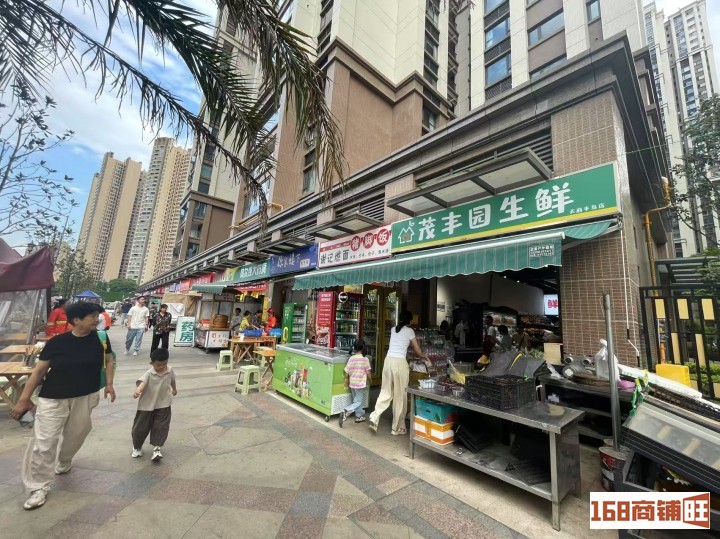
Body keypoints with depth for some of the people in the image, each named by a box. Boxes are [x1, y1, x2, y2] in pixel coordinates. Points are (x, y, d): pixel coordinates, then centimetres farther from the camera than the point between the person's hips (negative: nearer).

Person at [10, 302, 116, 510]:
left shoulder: (100, 338, -8)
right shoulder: (57, 342, -13)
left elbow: (108, 360, 5)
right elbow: (39, 371, -3)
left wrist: (109, 384, -3)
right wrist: (24, 399, -2)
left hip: (85, 398, 2)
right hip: (53, 399, -2)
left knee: (75, 435, 18)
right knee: (44, 443, 0)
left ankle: (63, 463, 47)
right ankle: (39, 487, 17)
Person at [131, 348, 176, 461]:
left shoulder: (170, 370, -7)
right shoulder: (149, 374, -19)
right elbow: (142, 382, -40)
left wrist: (174, 389, 30)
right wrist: (137, 391, -61)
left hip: (163, 405, 2)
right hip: (147, 405, -1)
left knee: (161, 427, 0)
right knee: (141, 428, 12)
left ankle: (157, 448, 13)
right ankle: (137, 447, 37)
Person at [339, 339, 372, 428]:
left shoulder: (351, 358, -3)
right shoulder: (365, 359, -13)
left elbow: (347, 372, 1)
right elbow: (368, 372, -9)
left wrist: (347, 381, 16)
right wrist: (370, 380, 9)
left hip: (352, 384, 5)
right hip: (361, 384, -5)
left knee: (356, 400, 20)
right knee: (358, 402, 3)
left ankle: (359, 416, 29)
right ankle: (346, 412, -16)